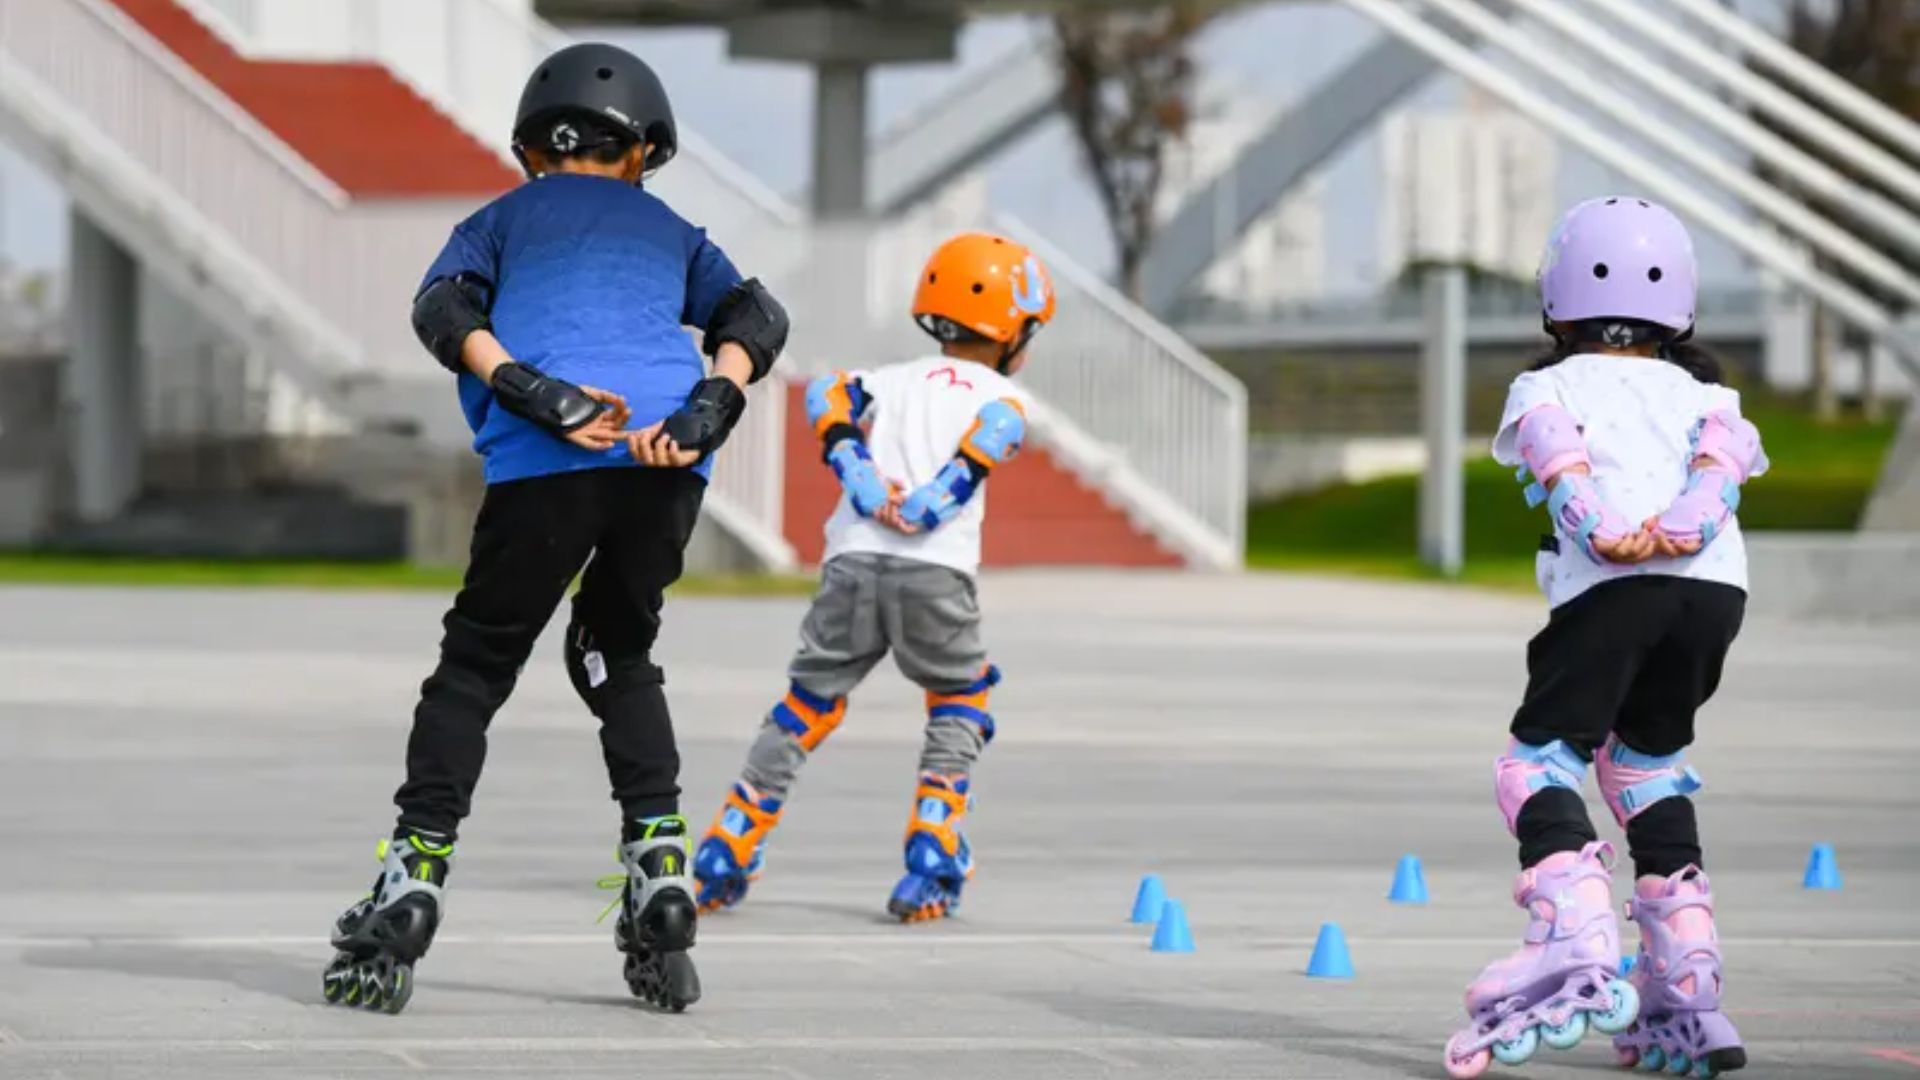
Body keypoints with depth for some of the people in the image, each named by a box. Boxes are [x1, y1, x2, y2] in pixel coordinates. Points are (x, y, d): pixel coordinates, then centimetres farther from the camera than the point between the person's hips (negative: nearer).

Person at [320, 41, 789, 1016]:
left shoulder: (503, 220, 26)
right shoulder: (669, 231, 31)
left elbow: (440, 307, 4)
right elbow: (755, 316, 12)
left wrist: (533, 395, -8)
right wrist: (706, 417, -4)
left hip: (545, 461, -2)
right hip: (664, 462, 2)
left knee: (476, 663, 6)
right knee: (619, 654, 23)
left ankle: (405, 897, -5)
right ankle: (660, 876, 10)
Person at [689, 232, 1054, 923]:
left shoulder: (893, 379, 26)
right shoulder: (1003, 395, 16)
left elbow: (828, 399, 6)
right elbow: (991, 431, -9)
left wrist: (858, 474, -3)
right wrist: (937, 500, -14)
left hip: (852, 560, 3)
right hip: (936, 572, -3)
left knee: (809, 700, 15)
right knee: (961, 706, 18)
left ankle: (721, 863, 10)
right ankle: (930, 866, 4)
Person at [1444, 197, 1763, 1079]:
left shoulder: (1548, 387, 23)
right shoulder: (1704, 396, 31)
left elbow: (1555, 449, 0)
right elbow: (1724, 454, 8)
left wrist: (1601, 529, -14)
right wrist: (1685, 525, -9)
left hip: (1613, 584, -4)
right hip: (1717, 586, 4)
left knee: (1540, 762, -4)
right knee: (1649, 763, 21)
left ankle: (1580, 958, -29)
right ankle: (1688, 998, 17)